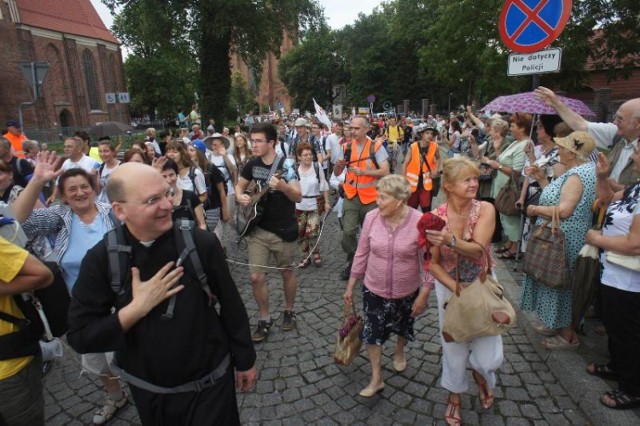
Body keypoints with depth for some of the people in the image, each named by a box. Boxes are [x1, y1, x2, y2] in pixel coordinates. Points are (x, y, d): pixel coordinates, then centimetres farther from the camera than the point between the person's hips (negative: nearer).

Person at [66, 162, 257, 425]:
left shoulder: (201, 243, -19)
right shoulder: (101, 259, -15)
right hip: (148, 391, 2)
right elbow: (79, 337, -11)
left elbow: (231, 306, -8)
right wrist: (138, 308, -24)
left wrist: (245, 360, 2)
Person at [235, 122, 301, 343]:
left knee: (286, 272, 13)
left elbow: (299, 197, -20)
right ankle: (265, 319, 21)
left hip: (284, 230, -4)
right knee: (256, 277, 2)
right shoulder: (252, 164, 1)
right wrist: (240, 196, -6)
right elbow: (239, 185, 17)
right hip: (258, 229, 4)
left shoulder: (285, 165, -15)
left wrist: (282, 186, -39)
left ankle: (289, 311, 36)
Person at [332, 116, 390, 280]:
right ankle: (352, 262, 15)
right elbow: (336, 173, 5)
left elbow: (385, 171, -14)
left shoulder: (376, 146, -8)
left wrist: (363, 171, -26)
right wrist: (339, 165, -18)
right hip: (351, 196, 2)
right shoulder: (346, 147, 2)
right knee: (348, 232, -7)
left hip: (371, 197, -2)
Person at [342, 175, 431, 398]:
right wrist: (350, 285, 2)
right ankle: (376, 378, 26)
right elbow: (362, 254, -4)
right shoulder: (371, 217, -15)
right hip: (374, 289, 1)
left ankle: (399, 352, 57)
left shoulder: (419, 222, -23)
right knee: (372, 331, 5)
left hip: (407, 291, -1)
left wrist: (424, 295, -11)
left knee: (403, 327, 25)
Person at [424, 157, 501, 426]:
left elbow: (478, 250, -28)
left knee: (490, 357, 1)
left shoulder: (485, 209, -15)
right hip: (450, 288, 0)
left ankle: (480, 373, 41)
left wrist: (451, 240, -45)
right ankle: (455, 395, 44)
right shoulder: (436, 217, -15)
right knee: (454, 349, 13)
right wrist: (457, 289, -20)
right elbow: (433, 264, -9)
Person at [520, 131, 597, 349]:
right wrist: (539, 177, 12)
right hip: (560, 237, 10)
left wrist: (535, 209, -18)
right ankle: (557, 324, 34)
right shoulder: (583, 169, 9)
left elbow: (564, 210, -31)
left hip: (564, 240, -10)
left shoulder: (577, 175, -23)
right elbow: (557, 194, 14)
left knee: (560, 283, 4)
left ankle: (568, 335, 20)